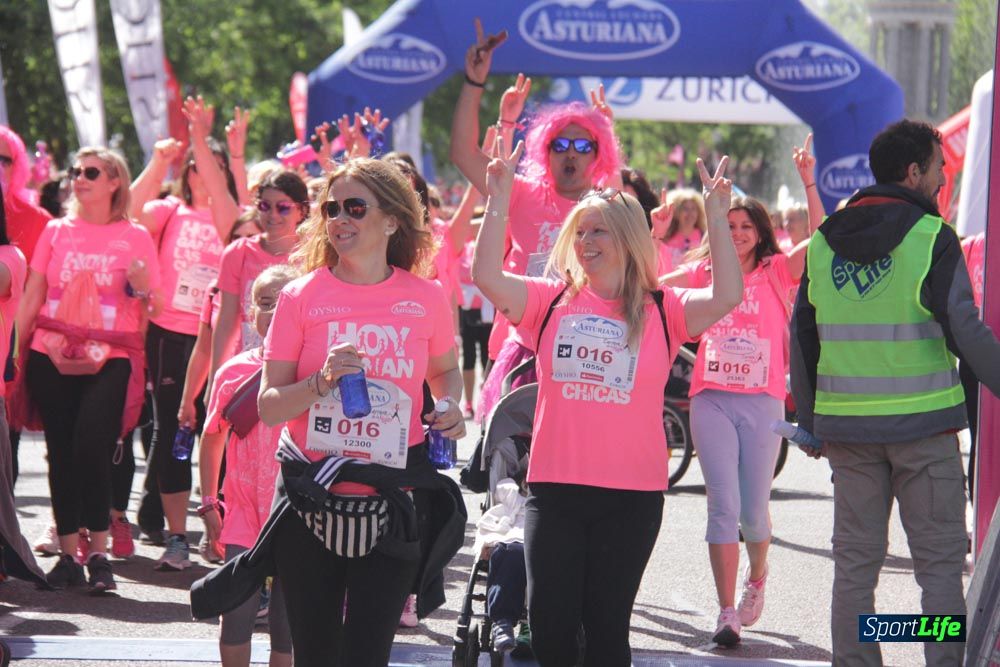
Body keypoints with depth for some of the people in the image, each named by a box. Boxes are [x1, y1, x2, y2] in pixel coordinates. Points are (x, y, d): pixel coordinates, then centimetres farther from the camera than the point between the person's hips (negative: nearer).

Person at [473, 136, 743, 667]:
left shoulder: (661, 312, 3)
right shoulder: (552, 301, 5)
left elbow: (726, 296, -12)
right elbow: (487, 276, -7)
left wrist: (716, 218, -15)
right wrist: (500, 200, -11)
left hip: (632, 493, -1)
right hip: (555, 488, 1)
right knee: (549, 623, 1)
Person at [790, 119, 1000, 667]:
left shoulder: (823, 243, 8)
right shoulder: (932, 237, -9)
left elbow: (802, 339, 12)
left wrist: (810, 423, 20)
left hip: (847, 429, 4)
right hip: (924, 423, -4)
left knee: (855, 561, 9)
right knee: (940, 562, 2)